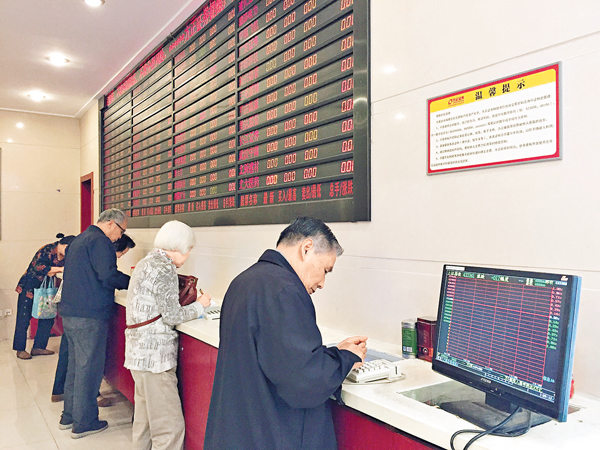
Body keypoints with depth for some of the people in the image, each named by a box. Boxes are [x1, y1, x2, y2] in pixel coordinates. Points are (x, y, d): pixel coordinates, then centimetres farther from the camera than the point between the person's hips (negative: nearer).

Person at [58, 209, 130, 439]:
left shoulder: (79, 240, 18)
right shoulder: (100, 241, -13)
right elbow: (108, 276, -22)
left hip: (69, 313, 10)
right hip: (89, 316, -10)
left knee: (76, 365, 19)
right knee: (89, 368, 0)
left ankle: (69, 416, 29)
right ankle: (83, 423, 10)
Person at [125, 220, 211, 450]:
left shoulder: (146, 263, 14)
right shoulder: (164, 268, -16)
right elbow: (172, 316, -15)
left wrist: (190, 302, 14)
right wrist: (199, 305, -1)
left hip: (139, 351, 10)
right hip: (154, 354, -10)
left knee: (145, 419, 20)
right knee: (170, 427, -5)